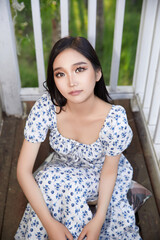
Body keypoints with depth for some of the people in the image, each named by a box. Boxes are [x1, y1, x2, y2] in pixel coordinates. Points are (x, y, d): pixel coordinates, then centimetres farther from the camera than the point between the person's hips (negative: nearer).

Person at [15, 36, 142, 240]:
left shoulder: (115, 119, -32)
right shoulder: (45, 108, -30)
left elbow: (109, 172, -16)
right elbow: (24, 170, -25)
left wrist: (98, 221, -25)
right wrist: (50, 224, -30)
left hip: (97, 174, -1)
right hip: (60, 169, 1)